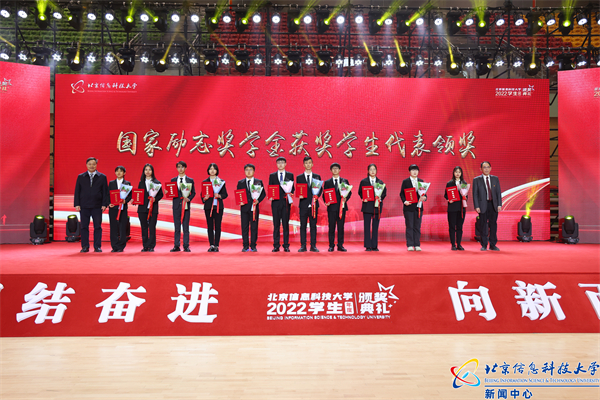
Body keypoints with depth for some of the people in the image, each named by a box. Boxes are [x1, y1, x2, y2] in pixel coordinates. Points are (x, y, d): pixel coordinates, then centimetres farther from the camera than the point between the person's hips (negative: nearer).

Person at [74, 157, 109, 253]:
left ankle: (97, 246, 7)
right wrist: (76, 204, 0)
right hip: (84, 206, 1)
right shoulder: (80, 177, 9)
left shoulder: (102, 177, 6)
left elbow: (105, 192, 4)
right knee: (84, 227, 4)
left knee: (97, 227, 1)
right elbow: (77, 191, 9)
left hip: (97, 206, -1)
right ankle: (85, 246, 11)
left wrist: (104, 204, -4)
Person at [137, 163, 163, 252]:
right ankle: (145, 246, 12)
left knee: (152, 227, -4)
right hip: (142, 208, 3)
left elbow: (161, 194, 2)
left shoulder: (157, 182, 4)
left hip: (153, 208, -3)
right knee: (144, 227, 5)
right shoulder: (141, 182, 13)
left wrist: (155, 199, -15)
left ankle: (151, 246, 2)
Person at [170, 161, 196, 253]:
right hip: (176, 205, 2)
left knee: (186, 226, 0)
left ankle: (186, 246, 4)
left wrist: (189, 199, -13)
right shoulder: (173, 180, 11)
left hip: (186, 205, -1)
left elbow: (193, 192, 4)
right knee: (177, 226, 4)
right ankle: (176, 246, 9)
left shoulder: (190, 180, 6)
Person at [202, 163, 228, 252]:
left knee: (217, 226, -2)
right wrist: (204, 198, -12)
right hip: (208, 206, 1)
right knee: (210, 226, 2)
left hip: (218, 206, -1)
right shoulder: (205, 182, 10)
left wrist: (219, 196, -15)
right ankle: (211, 245, 7)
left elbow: (225, 194, 4)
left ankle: (216, 245, 3)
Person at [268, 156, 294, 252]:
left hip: (286, 202, 0)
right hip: (275, 202, 1)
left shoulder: (290, 175, 9)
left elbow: (292, 188, 7)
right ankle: (276, 246, 6)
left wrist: (290, 193, -13)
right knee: (276, 224, 2)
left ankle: (286, 246, 6)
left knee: (286, 224, 1)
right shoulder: (272, 176, 10)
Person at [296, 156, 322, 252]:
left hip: (314, 204, 1)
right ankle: (303, 246, 6)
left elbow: (320, 189, 9)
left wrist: (317, 196, -10)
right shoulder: (299, 177, 9)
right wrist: (299, 195, -14)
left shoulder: (317, 177, 11)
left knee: (313, 225, 3)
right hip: (303, 204, 0)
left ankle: (313, 246, 7)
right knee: (303, 226, 1)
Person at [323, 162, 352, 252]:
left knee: (341, 226, 3)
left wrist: (345, 199, -10)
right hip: (331, 207, -1)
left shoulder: (345, 181, 11)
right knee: (331, 227, 0)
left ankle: (340, 245, 9)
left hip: (342, 206, 1)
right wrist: (326, 202, -11)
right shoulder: (327, 182, 10)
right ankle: (331, 245, 6)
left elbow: (349, 192, 8)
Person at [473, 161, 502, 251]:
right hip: (483, 205, -2)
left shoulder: (495, 179, 10)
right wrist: (476, 206, -10)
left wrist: (499, 204, 0)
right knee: (483, 225, 2)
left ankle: (493, 245, 14)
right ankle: (484, 245, 10)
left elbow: (498, 192, 9)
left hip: (493, 205, 2)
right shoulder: (476, 180, 2)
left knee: (493, 225, 5)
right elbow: (475, 194, -1)